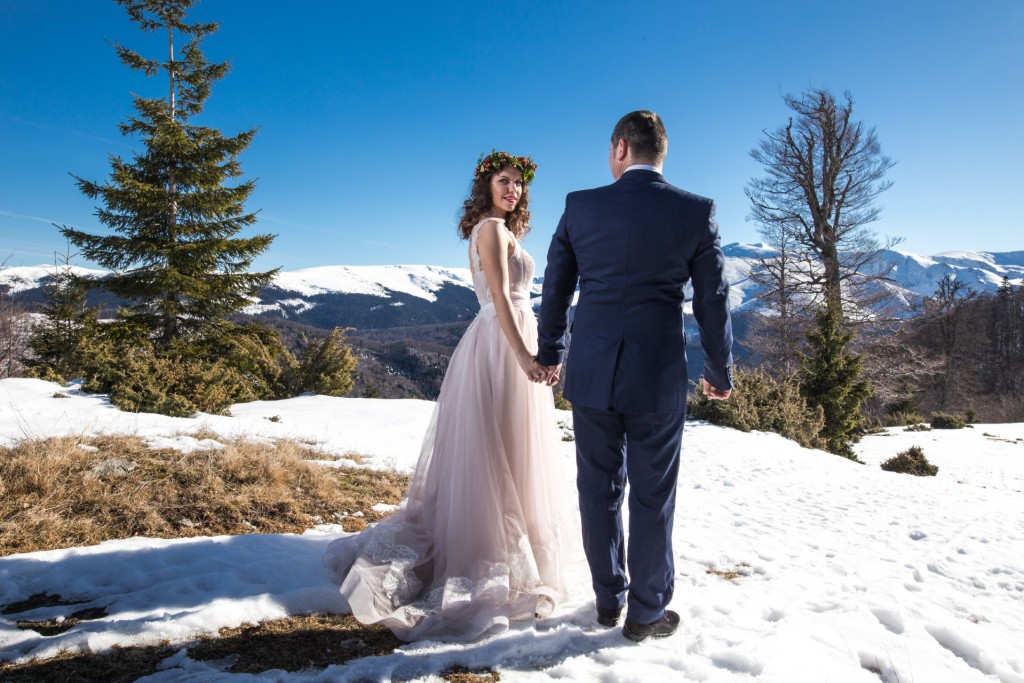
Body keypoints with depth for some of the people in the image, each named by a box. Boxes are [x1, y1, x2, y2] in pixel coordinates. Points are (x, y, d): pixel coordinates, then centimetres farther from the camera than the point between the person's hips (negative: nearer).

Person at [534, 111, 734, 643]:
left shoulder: (579, 206, -1)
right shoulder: (696, 212, -4)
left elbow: (555, 289, 6)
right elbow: (713, 302, -1)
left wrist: (550, 354, 20)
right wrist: (720, 372, 13)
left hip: (590, 372, 2)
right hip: (658, 377, -1)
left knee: (599, 489, 15)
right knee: (652, 498, 11)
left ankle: (609, 600, 30)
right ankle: (646, 614, 25)